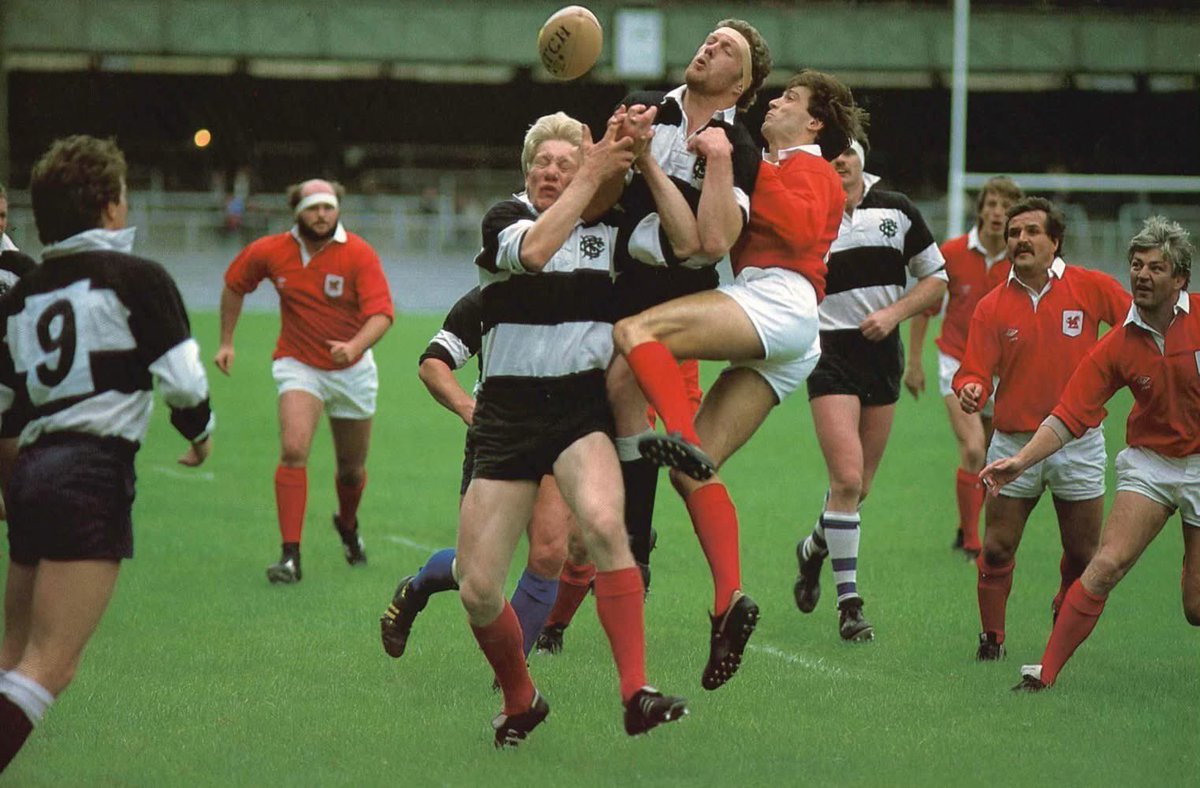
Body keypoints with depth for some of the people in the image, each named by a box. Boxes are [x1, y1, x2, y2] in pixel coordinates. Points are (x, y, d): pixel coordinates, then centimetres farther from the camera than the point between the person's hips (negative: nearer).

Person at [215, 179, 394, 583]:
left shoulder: (359, 254, -16)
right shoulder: (270, 252, -8)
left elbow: (382, 313, -24)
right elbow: (234, 285, 12)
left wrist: (354, 346, -43)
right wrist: (226, 342, 11)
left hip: (351, 369, 0)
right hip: (298, 365, 0)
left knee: (352, 468, 12)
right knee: (293, 450, -23)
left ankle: (348, 525, 47)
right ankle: (290, 555, -22)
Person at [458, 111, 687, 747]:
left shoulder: (610, 228, 6)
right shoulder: (504, 218, 2)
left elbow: (689, 240, -9)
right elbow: (533, 250, -22)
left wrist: (645, 160, -13)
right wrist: (595, 175, -21)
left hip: (582, 405, -1)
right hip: (506, 413, 1)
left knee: (604, 525, -31)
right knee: (476, 587, -3)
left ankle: (635, 695, -30)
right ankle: (520, 701, 24)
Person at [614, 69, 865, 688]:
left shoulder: (807, 169, 8)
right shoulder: (780, 169, 35)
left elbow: (800, 225, -15)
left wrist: (728, 161, -15)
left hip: (778, 304, -9)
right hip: (779, 353, 9)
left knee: (634, 332, -22)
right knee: (693, 472, -1)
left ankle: (683, 440, -39)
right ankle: (729, 601, -11)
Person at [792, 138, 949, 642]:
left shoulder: (897, 211, 4)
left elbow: (937, 279, 9)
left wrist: (894, 313, -5)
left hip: (883, 354, 4)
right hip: (830, 353, -4)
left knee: (858, 486, 10)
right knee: (847, 478, -15)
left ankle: (814, 550, 40)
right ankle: (849, 602, -8)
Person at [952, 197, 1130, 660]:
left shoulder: (1092, 288, -2)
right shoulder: (992, 307, -1)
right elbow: (975, 372, -4)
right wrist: (970, 391, -26)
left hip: (1078, 443, 0)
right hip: (1014, 443, 0)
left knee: (1083, 554, 7)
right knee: (997, 549, -3)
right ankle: (991, 637, 13)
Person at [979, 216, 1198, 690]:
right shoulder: (1116, 347, -7)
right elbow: (1070, 416, -7)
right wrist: (1021, 460, -19)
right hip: (1149, 462, 1)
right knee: (1105, 566, -16)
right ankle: (1047, 672, -10)